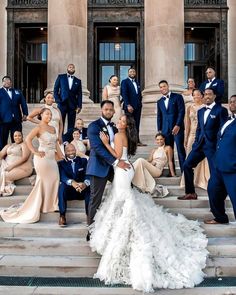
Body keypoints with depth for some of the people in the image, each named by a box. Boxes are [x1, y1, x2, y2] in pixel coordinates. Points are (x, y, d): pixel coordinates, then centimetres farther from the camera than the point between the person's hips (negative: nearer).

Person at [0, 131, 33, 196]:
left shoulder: (24, 145, -2)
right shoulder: (9, 146, 19)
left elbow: (24, 158, -15)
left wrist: (12, 166, -20)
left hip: (22, 169, -7)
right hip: (8, 168, 7)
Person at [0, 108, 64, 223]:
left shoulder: (53, 128, 14)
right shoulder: (39, 127, -7)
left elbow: (56, 144, 16)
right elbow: (28, 139, -17)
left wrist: (63, 158, 11)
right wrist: (35, 152, -18)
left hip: (52, 158, 7)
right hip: (43, 158, -7)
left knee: (54, 180, 7)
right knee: (42, 182, 0)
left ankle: (50, 204, 21)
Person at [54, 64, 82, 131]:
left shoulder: (78, 81, 14)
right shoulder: (61, 77, 11)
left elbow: (79, 94, 9)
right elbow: (55, 89, 8)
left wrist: (79, 106, -1)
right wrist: (57, 100, -6)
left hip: (72, 105, 2)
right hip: (62, 103, -1)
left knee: (71, 125, 0)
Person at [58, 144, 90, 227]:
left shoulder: (83, 161, 12)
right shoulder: (61, 163, 8)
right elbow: (62, 176, -12)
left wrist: (85, 183, -31)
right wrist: (72, 182, -35)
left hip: (82, 190, 1)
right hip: (68, 191, 0)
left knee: (90, 186, -30)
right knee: (62, 185, -32)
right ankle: (62, 216, -31)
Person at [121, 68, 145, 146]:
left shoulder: (137, 82, 21)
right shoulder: (124, 82, 0)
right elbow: (124, 94, -10)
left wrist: (140, 103, 8)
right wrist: (128, 105, -18)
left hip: (137, 107, 6)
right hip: (129, 107, -6)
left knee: (136, 124, 5)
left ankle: (137, 141, 6)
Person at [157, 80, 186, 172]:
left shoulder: (177, 97, 3)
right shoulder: (159, 101, 17)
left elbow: (182, 111, -5)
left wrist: (178, 125, -13)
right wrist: (159, 130, 9)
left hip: (177, 128, -4)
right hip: (165, 130, 4)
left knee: (180, 149, -6)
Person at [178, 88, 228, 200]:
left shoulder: (221, 110, -5)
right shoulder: (200, 111, 16)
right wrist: (196, 142, 11)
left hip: (213, 145, -7)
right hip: (200, 144, 7)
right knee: (187, 165, 5)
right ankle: (191, 193, 17)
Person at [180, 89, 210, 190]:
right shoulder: (190, 108, 10)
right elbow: (187, 124, 10)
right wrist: (186, 138, 8)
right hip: (192, 135, 3)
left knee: (203, 158, -1)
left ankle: (203, 181, 10)